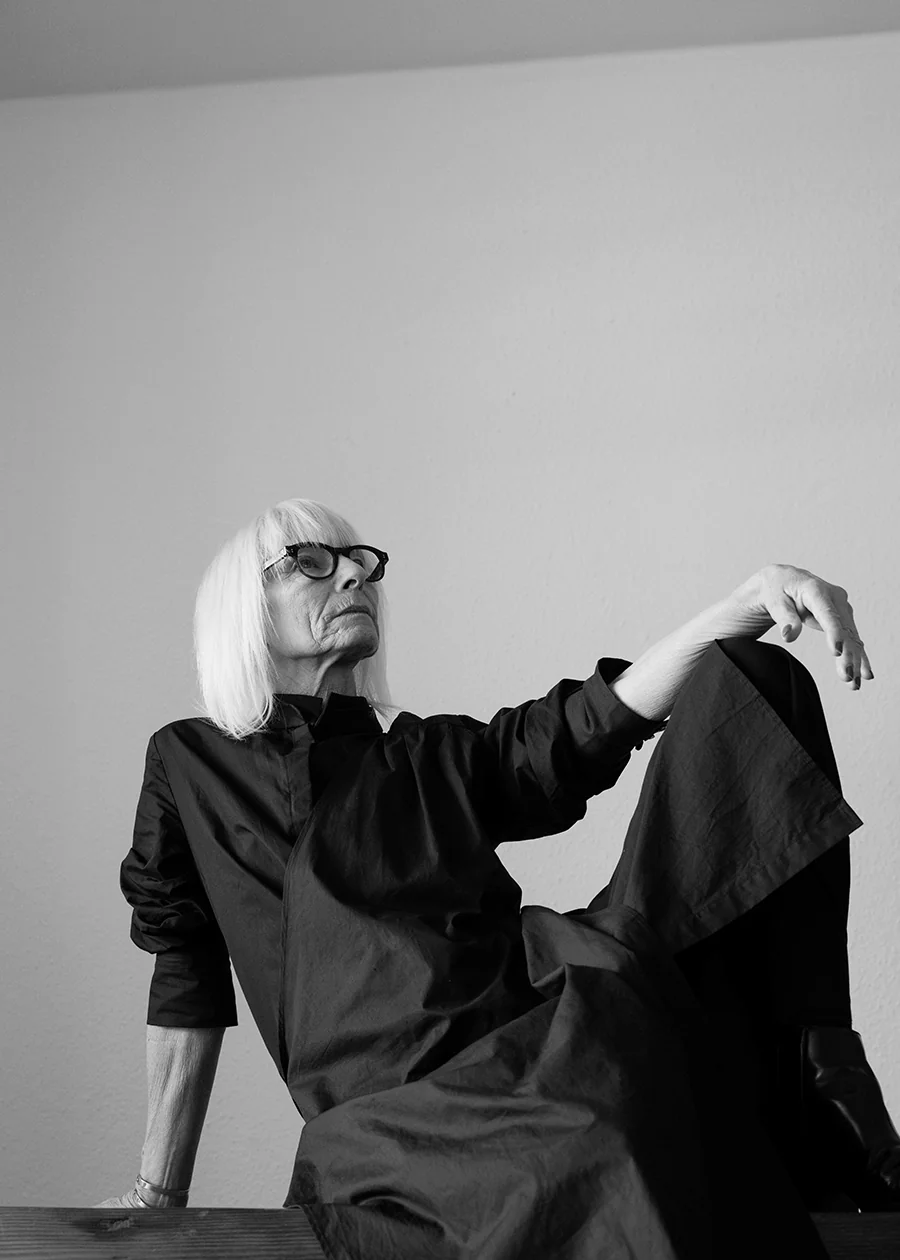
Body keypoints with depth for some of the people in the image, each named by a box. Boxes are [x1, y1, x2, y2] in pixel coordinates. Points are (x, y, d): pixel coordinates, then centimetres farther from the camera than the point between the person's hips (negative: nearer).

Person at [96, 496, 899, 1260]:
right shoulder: (187, 762, 16)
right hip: (406, 1109, -4)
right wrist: (160, 1189, 11)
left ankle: (815, 1067, -6)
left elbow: (590, 726, 5)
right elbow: (188, 973, 14)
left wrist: (749, 605, -10)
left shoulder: (440, 755, 21)